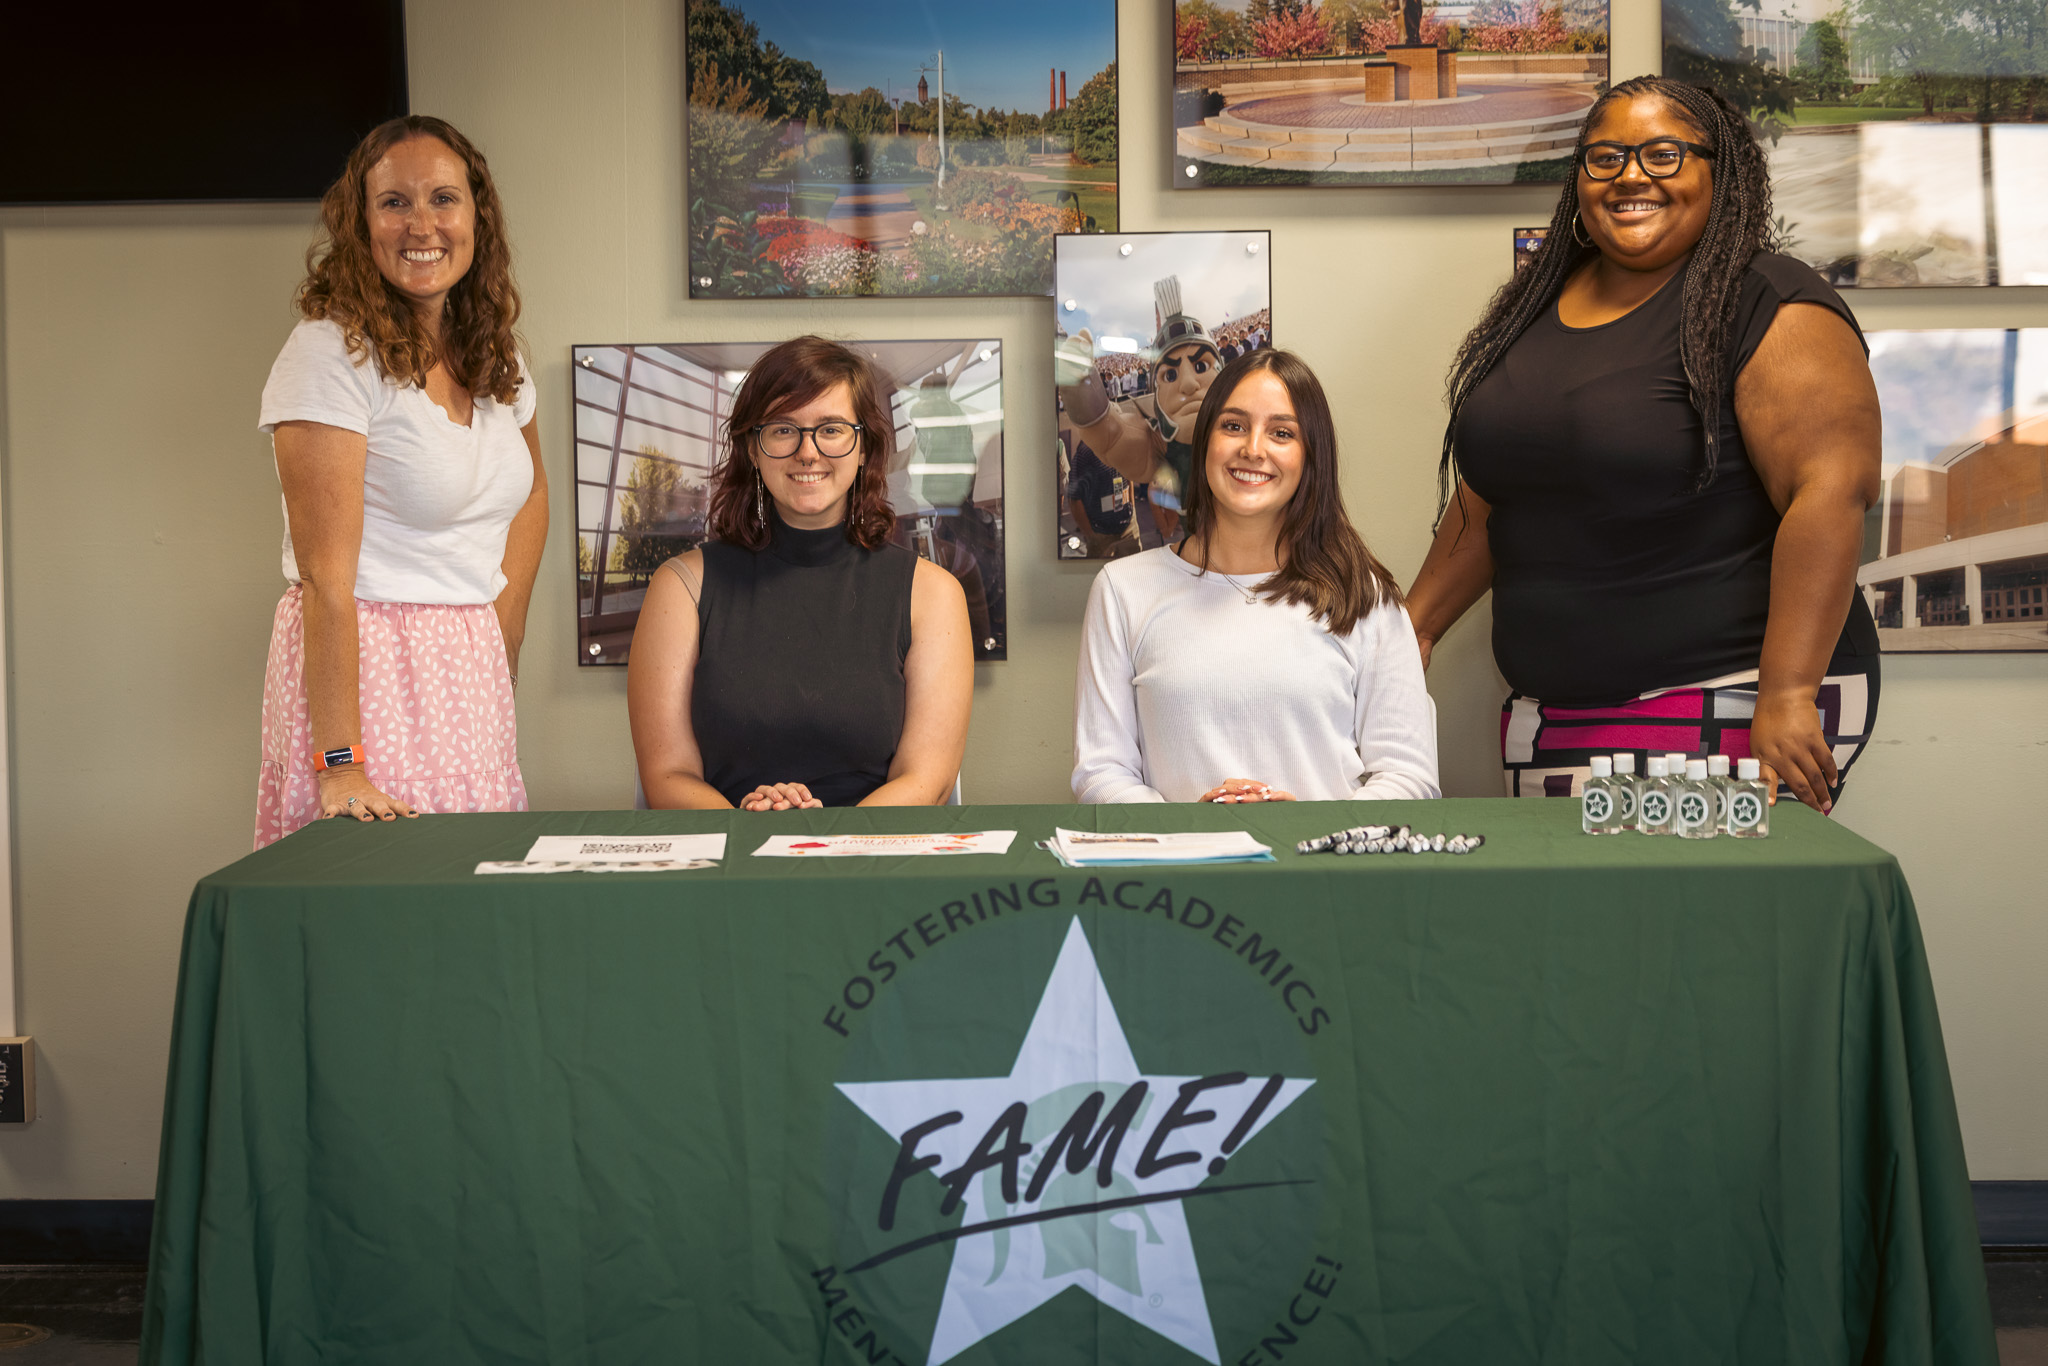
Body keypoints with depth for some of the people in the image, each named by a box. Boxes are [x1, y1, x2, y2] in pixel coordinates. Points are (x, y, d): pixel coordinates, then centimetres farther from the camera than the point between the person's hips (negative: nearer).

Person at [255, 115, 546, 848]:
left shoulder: (495, 356, 9)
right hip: (361, 665, -6)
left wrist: (500, 646, 15)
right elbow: (326, 576, -17)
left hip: (470, 675, 6)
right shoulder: (330, 352, -12)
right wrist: (340, 764, -22)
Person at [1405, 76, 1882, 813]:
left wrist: (1787, 698, -24)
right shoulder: (1537, 307, 15)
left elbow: (1831, 490, -17)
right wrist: (1415, 628, 18)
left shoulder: (1769, 306, -7)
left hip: (1726, 711, -6)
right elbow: (1489, 494, 24)